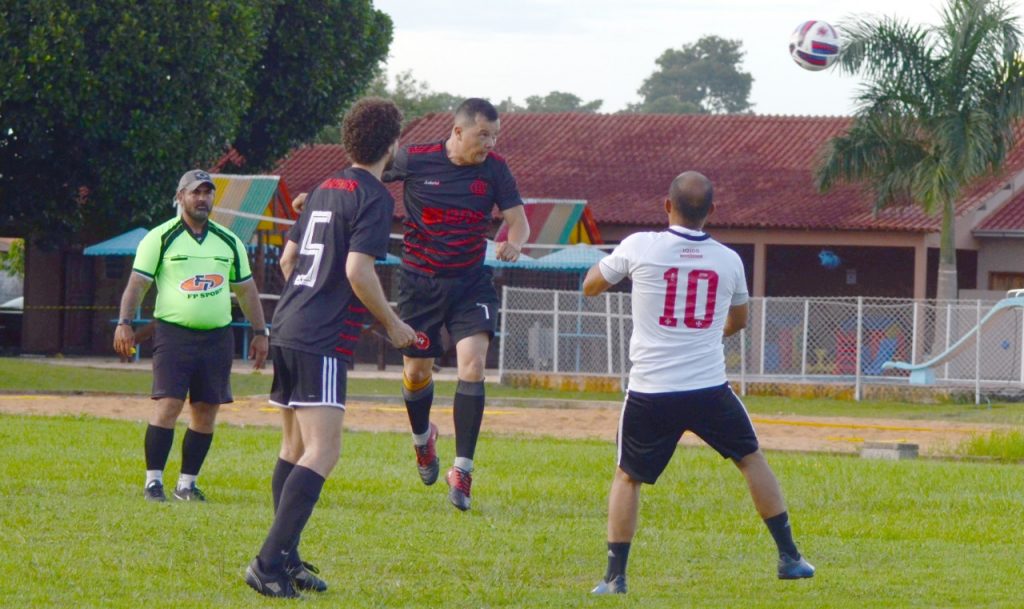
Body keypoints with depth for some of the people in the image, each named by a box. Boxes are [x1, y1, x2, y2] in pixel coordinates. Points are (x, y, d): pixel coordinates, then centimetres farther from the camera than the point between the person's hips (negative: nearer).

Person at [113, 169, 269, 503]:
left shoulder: (229, 242, 14)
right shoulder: (160, 238, 1)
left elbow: (246, 289, 21)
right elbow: (137, 284, -2)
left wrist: (260, 332, 16)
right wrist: (125, 323, -14)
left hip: (218, 336, 4)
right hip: (174, 334, -4)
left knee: (206, 411, 3)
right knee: (168, 405, -12)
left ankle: (187, 482, 10)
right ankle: (153, 481, -7)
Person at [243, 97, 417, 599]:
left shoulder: (324, 189, 17)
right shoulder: (374, 197, -9)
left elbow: (287, 257, 22)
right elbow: (358, 270, -18)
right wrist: (392, 324, -6)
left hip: (286, 331, 9)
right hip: (324, 342, -9)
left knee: (294, 448, 15)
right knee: (321, 453, -13)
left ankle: (285, 560, 17)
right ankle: (269, 562, -23)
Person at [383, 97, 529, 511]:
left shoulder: (493, 168, -5)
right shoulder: (414, 160, -10)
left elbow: (517, 219, -2)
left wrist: (513, 242, -25)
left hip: (470, 282, 0)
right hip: (420, 283, 0)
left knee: (473, 365, -16)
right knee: (417, 372, 8)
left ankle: (462, 470, -11)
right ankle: (422, 438, 42)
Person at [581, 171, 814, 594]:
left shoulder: (639, 247, -5)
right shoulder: (728, 260, 3)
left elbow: (590, 287, 10)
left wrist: (612, 263, 29)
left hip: (650, 391, -1)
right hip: (709, 389, 1)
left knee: (628, 477, 14)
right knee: (751, 458, 20)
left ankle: (615, 576, 8)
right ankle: (789, 557, 21)